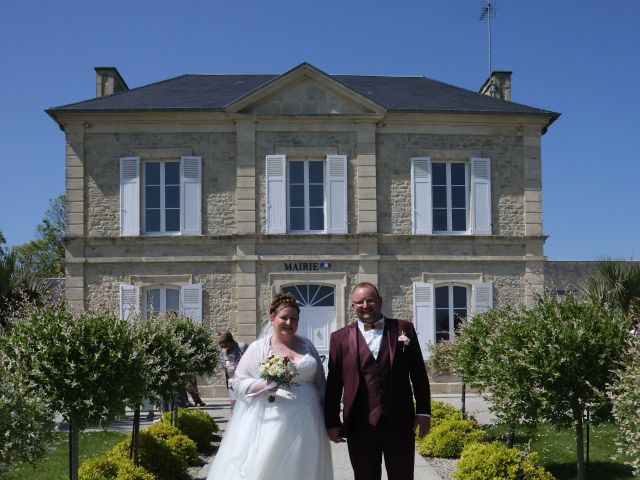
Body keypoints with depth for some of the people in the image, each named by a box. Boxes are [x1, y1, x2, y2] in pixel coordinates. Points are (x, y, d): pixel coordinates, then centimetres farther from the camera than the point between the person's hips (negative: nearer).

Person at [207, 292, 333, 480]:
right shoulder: (258, 347, -1)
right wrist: (267, 385, -18)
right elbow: (238, 382, -3)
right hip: (271, 423, -3)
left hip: (305, 424, 3)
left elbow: (320, 381, 16)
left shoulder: (307, 345, 10)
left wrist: (325, 415, 13)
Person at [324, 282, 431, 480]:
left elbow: (418, 374, 7)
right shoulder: (340, 338, 4)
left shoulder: (404, 329, 6)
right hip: (360, 427, 0)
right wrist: (332, 422, 2)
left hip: (400, 424, 1)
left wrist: (423, 412, 3)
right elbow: (333, 384, 4)